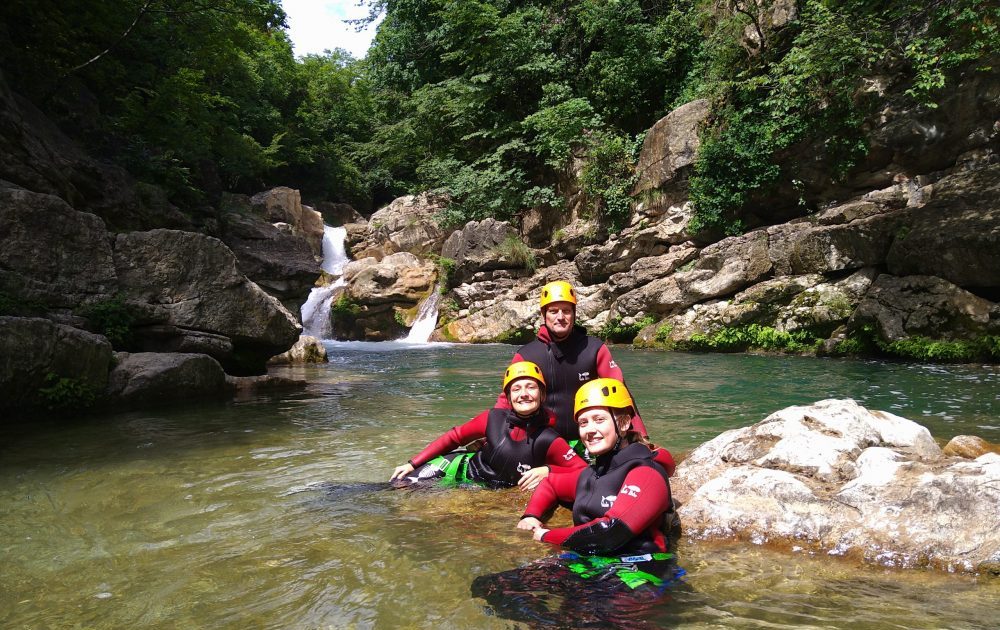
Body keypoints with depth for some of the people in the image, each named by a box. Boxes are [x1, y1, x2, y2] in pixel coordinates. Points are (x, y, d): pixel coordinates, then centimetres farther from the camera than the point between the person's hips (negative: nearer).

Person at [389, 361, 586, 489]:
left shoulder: (549, 441, -23)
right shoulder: (494, 418, -17)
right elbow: (454, 437, -5)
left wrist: (547, 471, -33)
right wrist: (412, 463, -5)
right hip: (459, 467, 1)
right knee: (400, 483, 1)